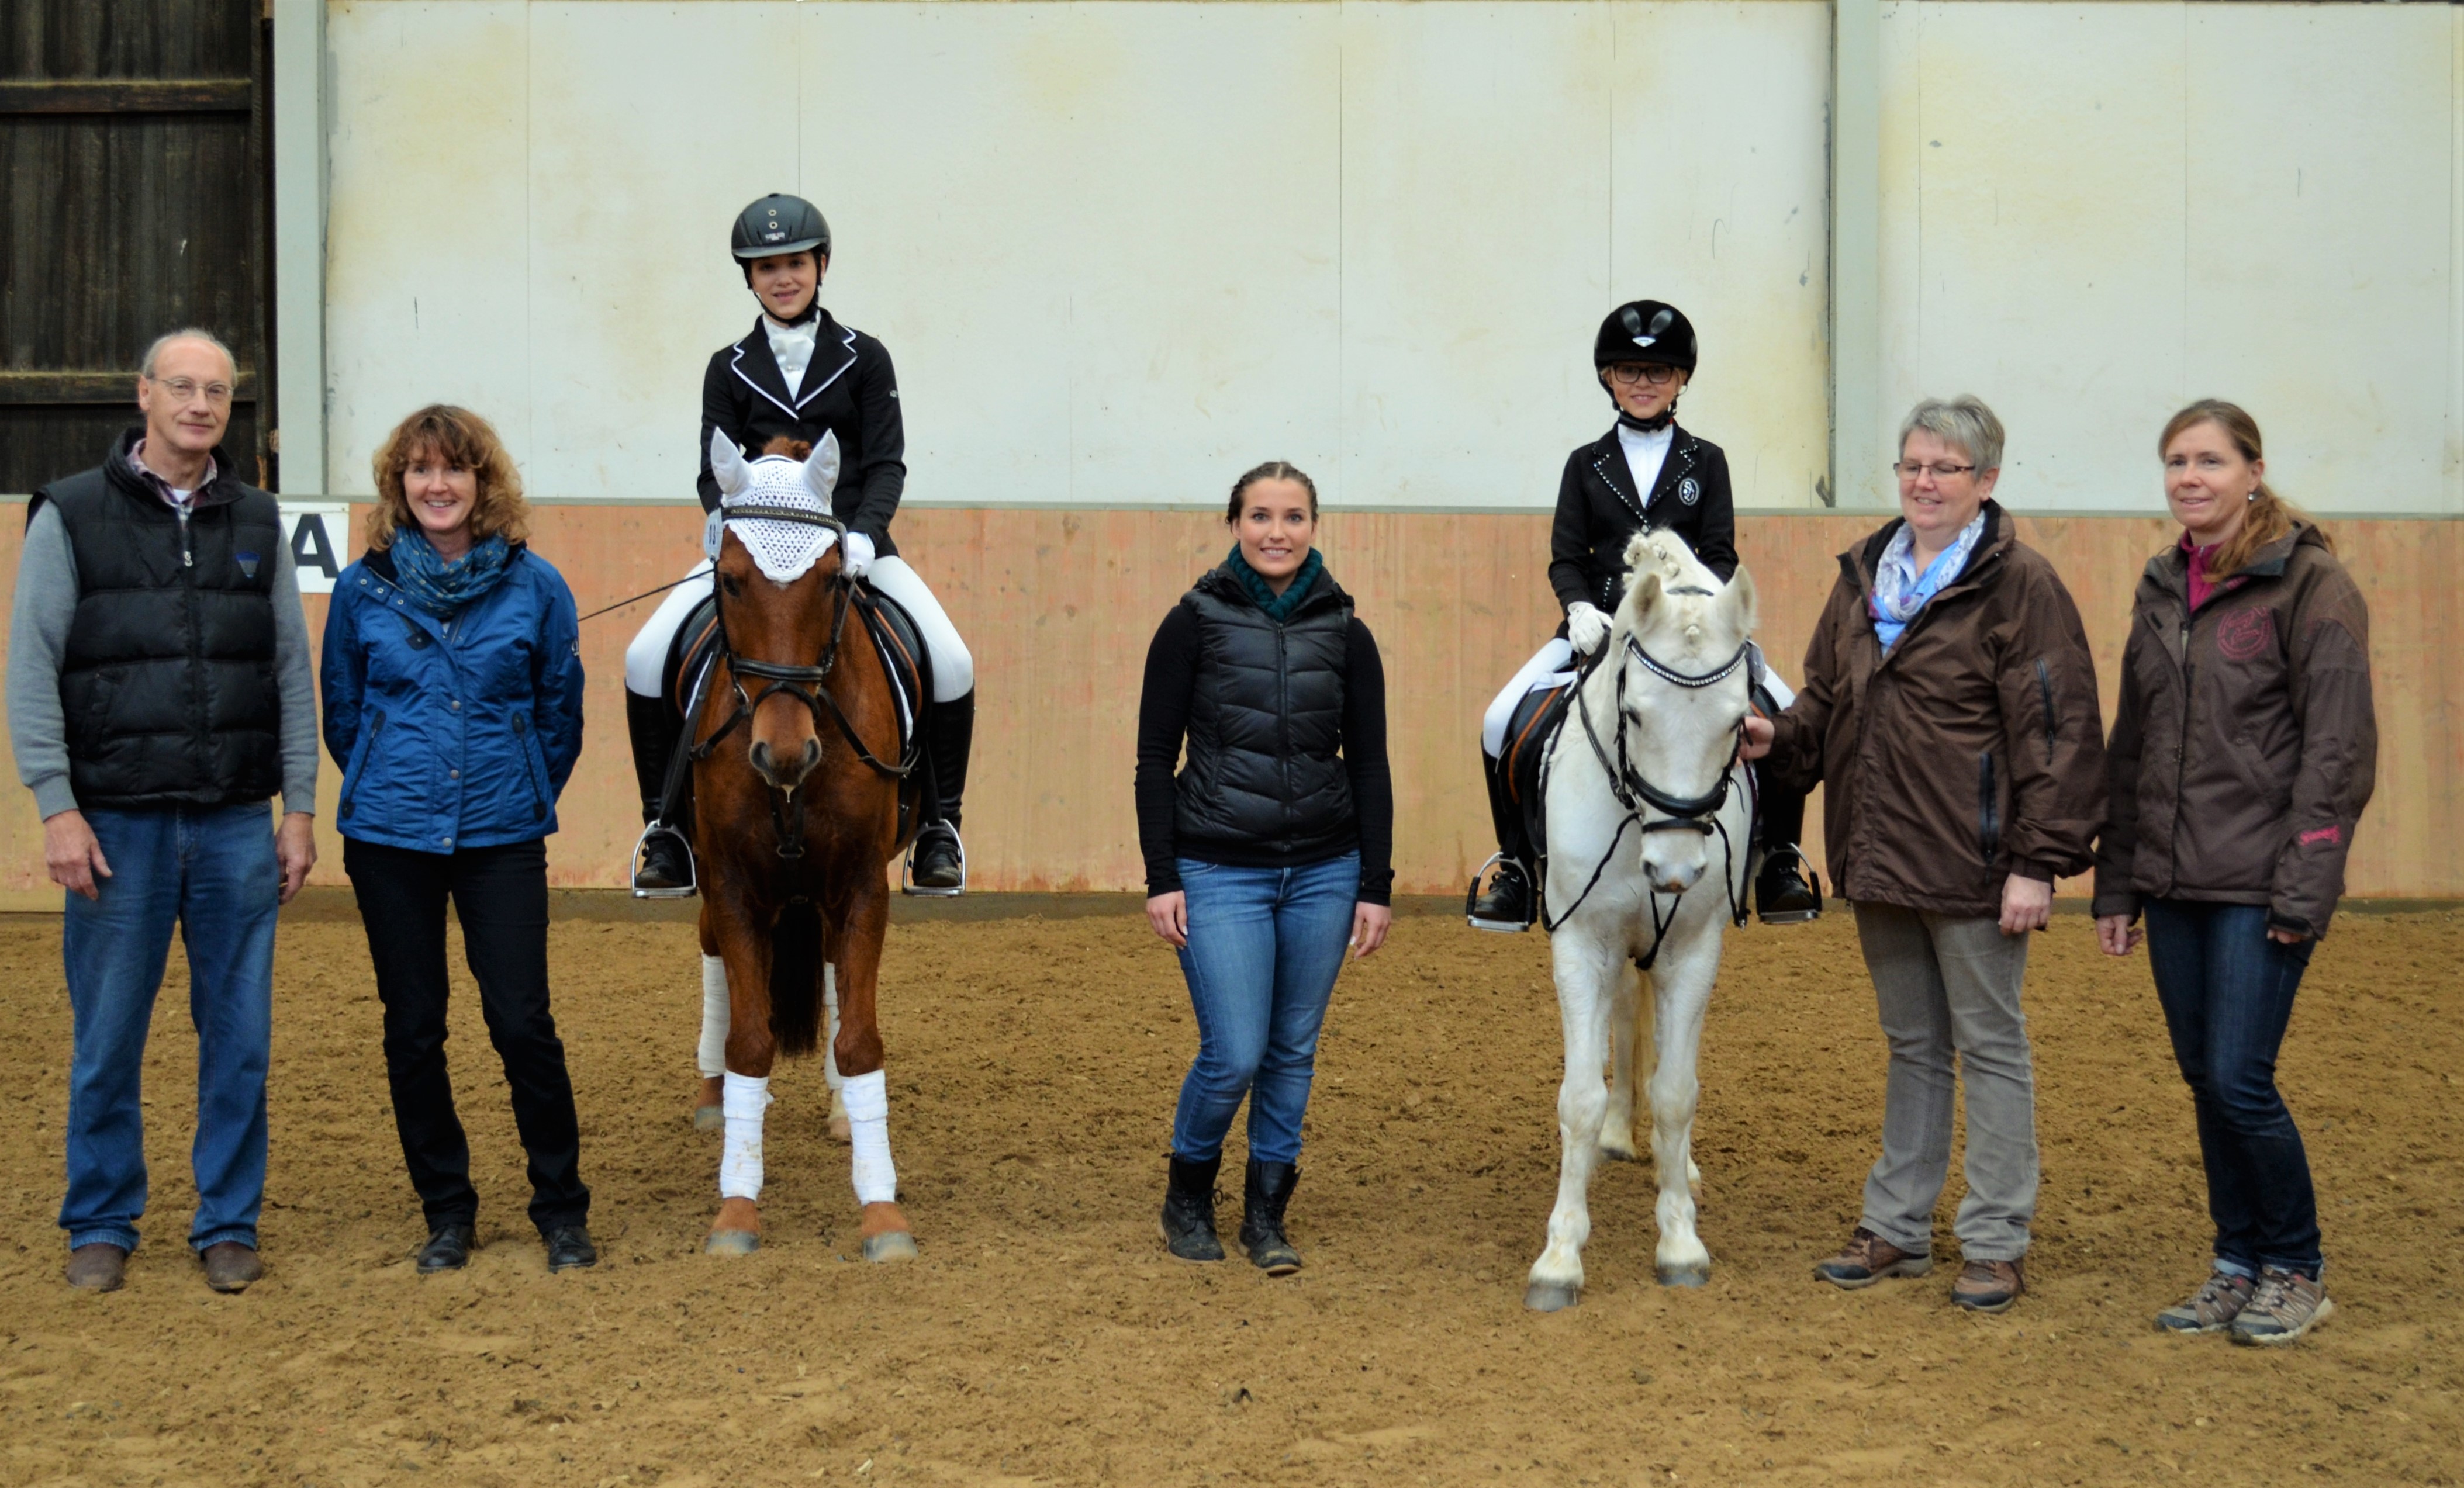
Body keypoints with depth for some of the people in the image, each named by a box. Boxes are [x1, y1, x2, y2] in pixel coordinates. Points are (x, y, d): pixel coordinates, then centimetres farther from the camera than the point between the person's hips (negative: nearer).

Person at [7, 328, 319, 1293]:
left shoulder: (258, 523, 9)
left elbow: (293, 675, 10)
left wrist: (301, 810, 4)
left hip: (237, 825, 2)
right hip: (117, 824, -2)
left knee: (240, 1036, 6)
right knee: (108, 1036, 5)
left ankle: (229, 1222, 18)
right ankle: (102, 1224, 19)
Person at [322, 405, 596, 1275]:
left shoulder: (534, 587, -1)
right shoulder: (363, 590, 0)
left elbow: (562, 712, 8)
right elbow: (341, 714, 11)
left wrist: (526, 796, 9)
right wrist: (389, 786, 12)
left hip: (502, 836, -1)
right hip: (390, 840, 1)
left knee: (521, 1021, -4)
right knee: (412, 1031, 6)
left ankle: (562, 1209, 11)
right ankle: (445, 1211, 20)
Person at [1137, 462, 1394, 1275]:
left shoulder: (1346, 633, 3)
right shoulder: (1195, 622, -4)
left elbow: (1369, 766, 5)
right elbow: (1155, 757, -3)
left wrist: (1376, 887, 0)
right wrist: (1160, 879, -8)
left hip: (1324, 871, 3)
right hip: (1219, 871, -3)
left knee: (1293, 1052, 9)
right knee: (1235, 1054, -6)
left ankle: (1267, 1213, 25)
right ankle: (1188, 1191, 20)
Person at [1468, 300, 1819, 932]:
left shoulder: (1705, 462, 8)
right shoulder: (1586, 465, 9)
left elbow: (1720, 556, 2)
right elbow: (1565, 559, 6)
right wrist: (1580, 608, -14)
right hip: (1600, 625, 1)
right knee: (1501, 722, -19)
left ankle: (1780, 861, -2)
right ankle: (1517, 866, -3)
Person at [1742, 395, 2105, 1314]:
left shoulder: (2019, 585, -11)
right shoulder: (1865, 577, 10)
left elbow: (2057, 734, -14)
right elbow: (1827, 696, 19)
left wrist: (2038, 863, -18)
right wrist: (1781, 737, -3)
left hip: (1972, 863, -7)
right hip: (1879, 858, 7)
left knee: (1990, 1047, 4)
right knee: (1912, 1046, 17)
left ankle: (1997, 1245, 13)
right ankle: (1896, 1229, 27)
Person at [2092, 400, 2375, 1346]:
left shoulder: (2309, 584, -7)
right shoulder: (2163, 588, 12)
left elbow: (2339, 748, -11)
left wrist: (2306, 888, -16)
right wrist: (2115, 883, 14)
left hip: (2258, 885, -6)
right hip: (2171, 882, 6)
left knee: (2240, 1081, -7)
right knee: (2204, 1081, 10)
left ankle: (2296, 1272, 11)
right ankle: (2237, 1265, 22)